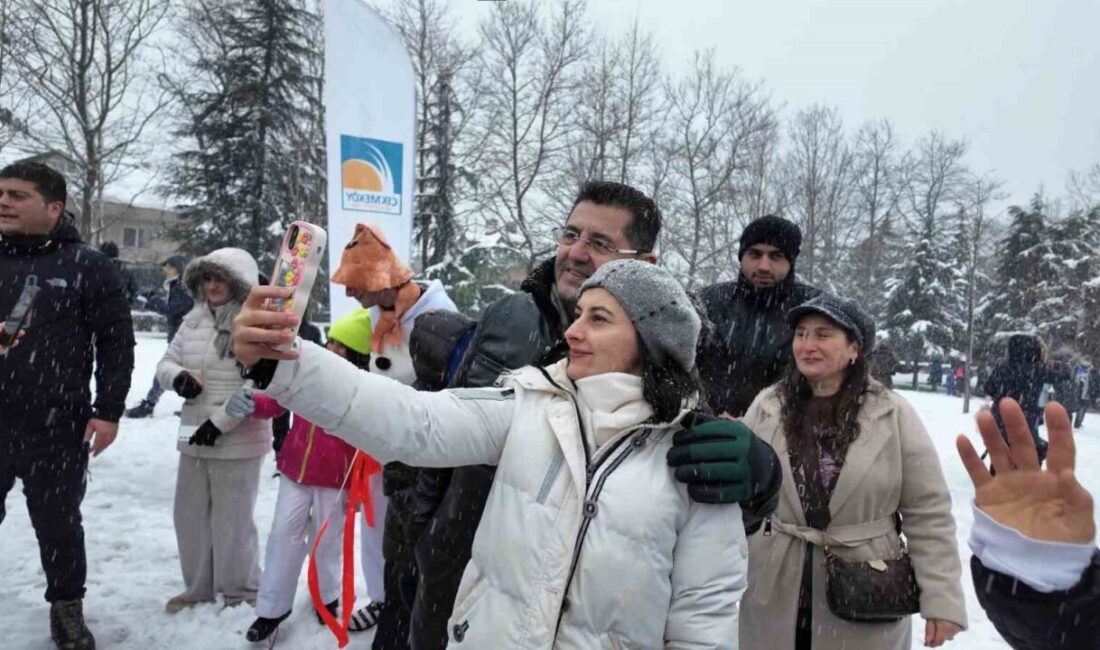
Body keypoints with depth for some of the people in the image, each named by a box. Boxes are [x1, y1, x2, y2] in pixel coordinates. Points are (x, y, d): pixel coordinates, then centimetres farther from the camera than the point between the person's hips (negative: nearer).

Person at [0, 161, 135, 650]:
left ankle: (67, 608, 32)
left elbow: (116, 343, -4)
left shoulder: (88, 266, -4)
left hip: (57, 431, -3)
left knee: (58, 524, 11)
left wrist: (107, 411, -8)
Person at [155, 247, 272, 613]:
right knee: (189, 515, 17)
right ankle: (198, 588, 36)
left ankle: (242, 592, 25)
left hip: (238, 441, -7)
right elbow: (166, 363, 14)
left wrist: (220, 420, -18)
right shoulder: (193, 320, 5)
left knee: (232, 520, 4)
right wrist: (177, 376, -10)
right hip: (194, 437, 7)